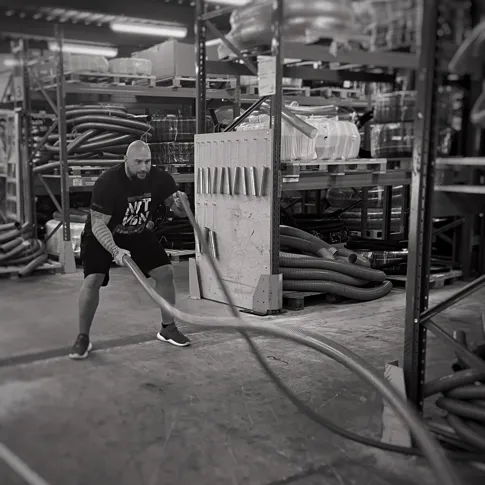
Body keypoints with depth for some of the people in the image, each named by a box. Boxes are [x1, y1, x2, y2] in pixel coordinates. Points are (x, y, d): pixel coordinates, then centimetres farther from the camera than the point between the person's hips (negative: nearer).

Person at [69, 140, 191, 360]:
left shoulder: (160, 178, -17)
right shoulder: (107, 182, -29)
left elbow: (179, 212, -7)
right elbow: (98, 224, -29)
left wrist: (179, 203, -32)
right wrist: (115, 251, -44)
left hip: (138, 234, 4)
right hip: (101, 235, -4)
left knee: (165, 272, -4)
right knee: (93, 280, -20)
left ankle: (167, 328, 15)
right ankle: (83, 338, -1)